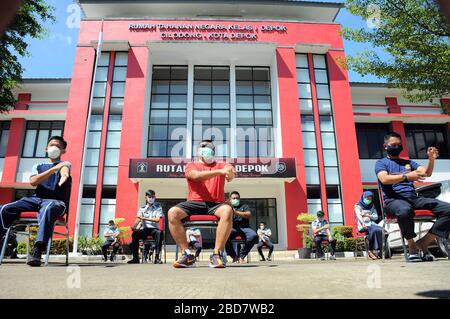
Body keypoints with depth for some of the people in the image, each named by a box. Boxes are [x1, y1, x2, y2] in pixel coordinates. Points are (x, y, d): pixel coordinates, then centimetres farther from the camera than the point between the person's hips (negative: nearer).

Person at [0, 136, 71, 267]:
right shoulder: (38, 166, 23)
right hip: (35, 199, 4)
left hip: (56, 201, -4)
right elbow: (33, 182, 1)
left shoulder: (65, 164, 14)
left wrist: (64, 176, -42)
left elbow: (65, 172, -14)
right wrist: (53, 169, -11)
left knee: (48, 209, -40)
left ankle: (37, 250, -50)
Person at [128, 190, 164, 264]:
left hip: (154, 228, -2)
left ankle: (157, 257, -31)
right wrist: (134, 226, -25)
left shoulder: (158, 208, 8)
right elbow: (138, 219, -3)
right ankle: (135, 258, -17)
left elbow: (157, 219, -7)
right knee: (134, 234, -27)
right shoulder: (142, 209, 13)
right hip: (144, 229, 2)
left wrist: (144, 218, -14)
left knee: (159, 233, -36)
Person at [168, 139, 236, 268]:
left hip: (215, 204, 0)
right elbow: (196, 176, -11)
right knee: (172, 213, -27)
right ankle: (187, 254, -19)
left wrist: (230, 173, -32)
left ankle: (217, 254, -28)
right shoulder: (191, 165, 14)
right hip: (195, 203, 0)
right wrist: (220, 171, -21)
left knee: (228, 210, -34)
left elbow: (231, 171, -6)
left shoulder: (221, 165, 19)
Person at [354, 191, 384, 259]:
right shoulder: (358, 205, 7)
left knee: (381, 230, -30)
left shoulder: (372, 206, 21)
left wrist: (367, 215, -4)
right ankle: (371, 250, -27)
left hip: (372, 224, 4)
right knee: (374, 230, -35)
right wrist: (363, 224, -30)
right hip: (363, 226, -4)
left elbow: (376, 217, 15)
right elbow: (358, 215, -11)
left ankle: (381, 251, -27)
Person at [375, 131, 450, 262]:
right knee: (405, 210, -42)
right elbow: (384, 179, -10)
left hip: (414, 198, 6)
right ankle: (412, 246, -17)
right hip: (393, 200, -5)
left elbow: (427, 173, 14)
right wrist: (406, 176, -24)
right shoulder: (381, 163, 12)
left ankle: (423, 243, -10)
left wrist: (431, 159, -5)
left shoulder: (408, 162, 28)